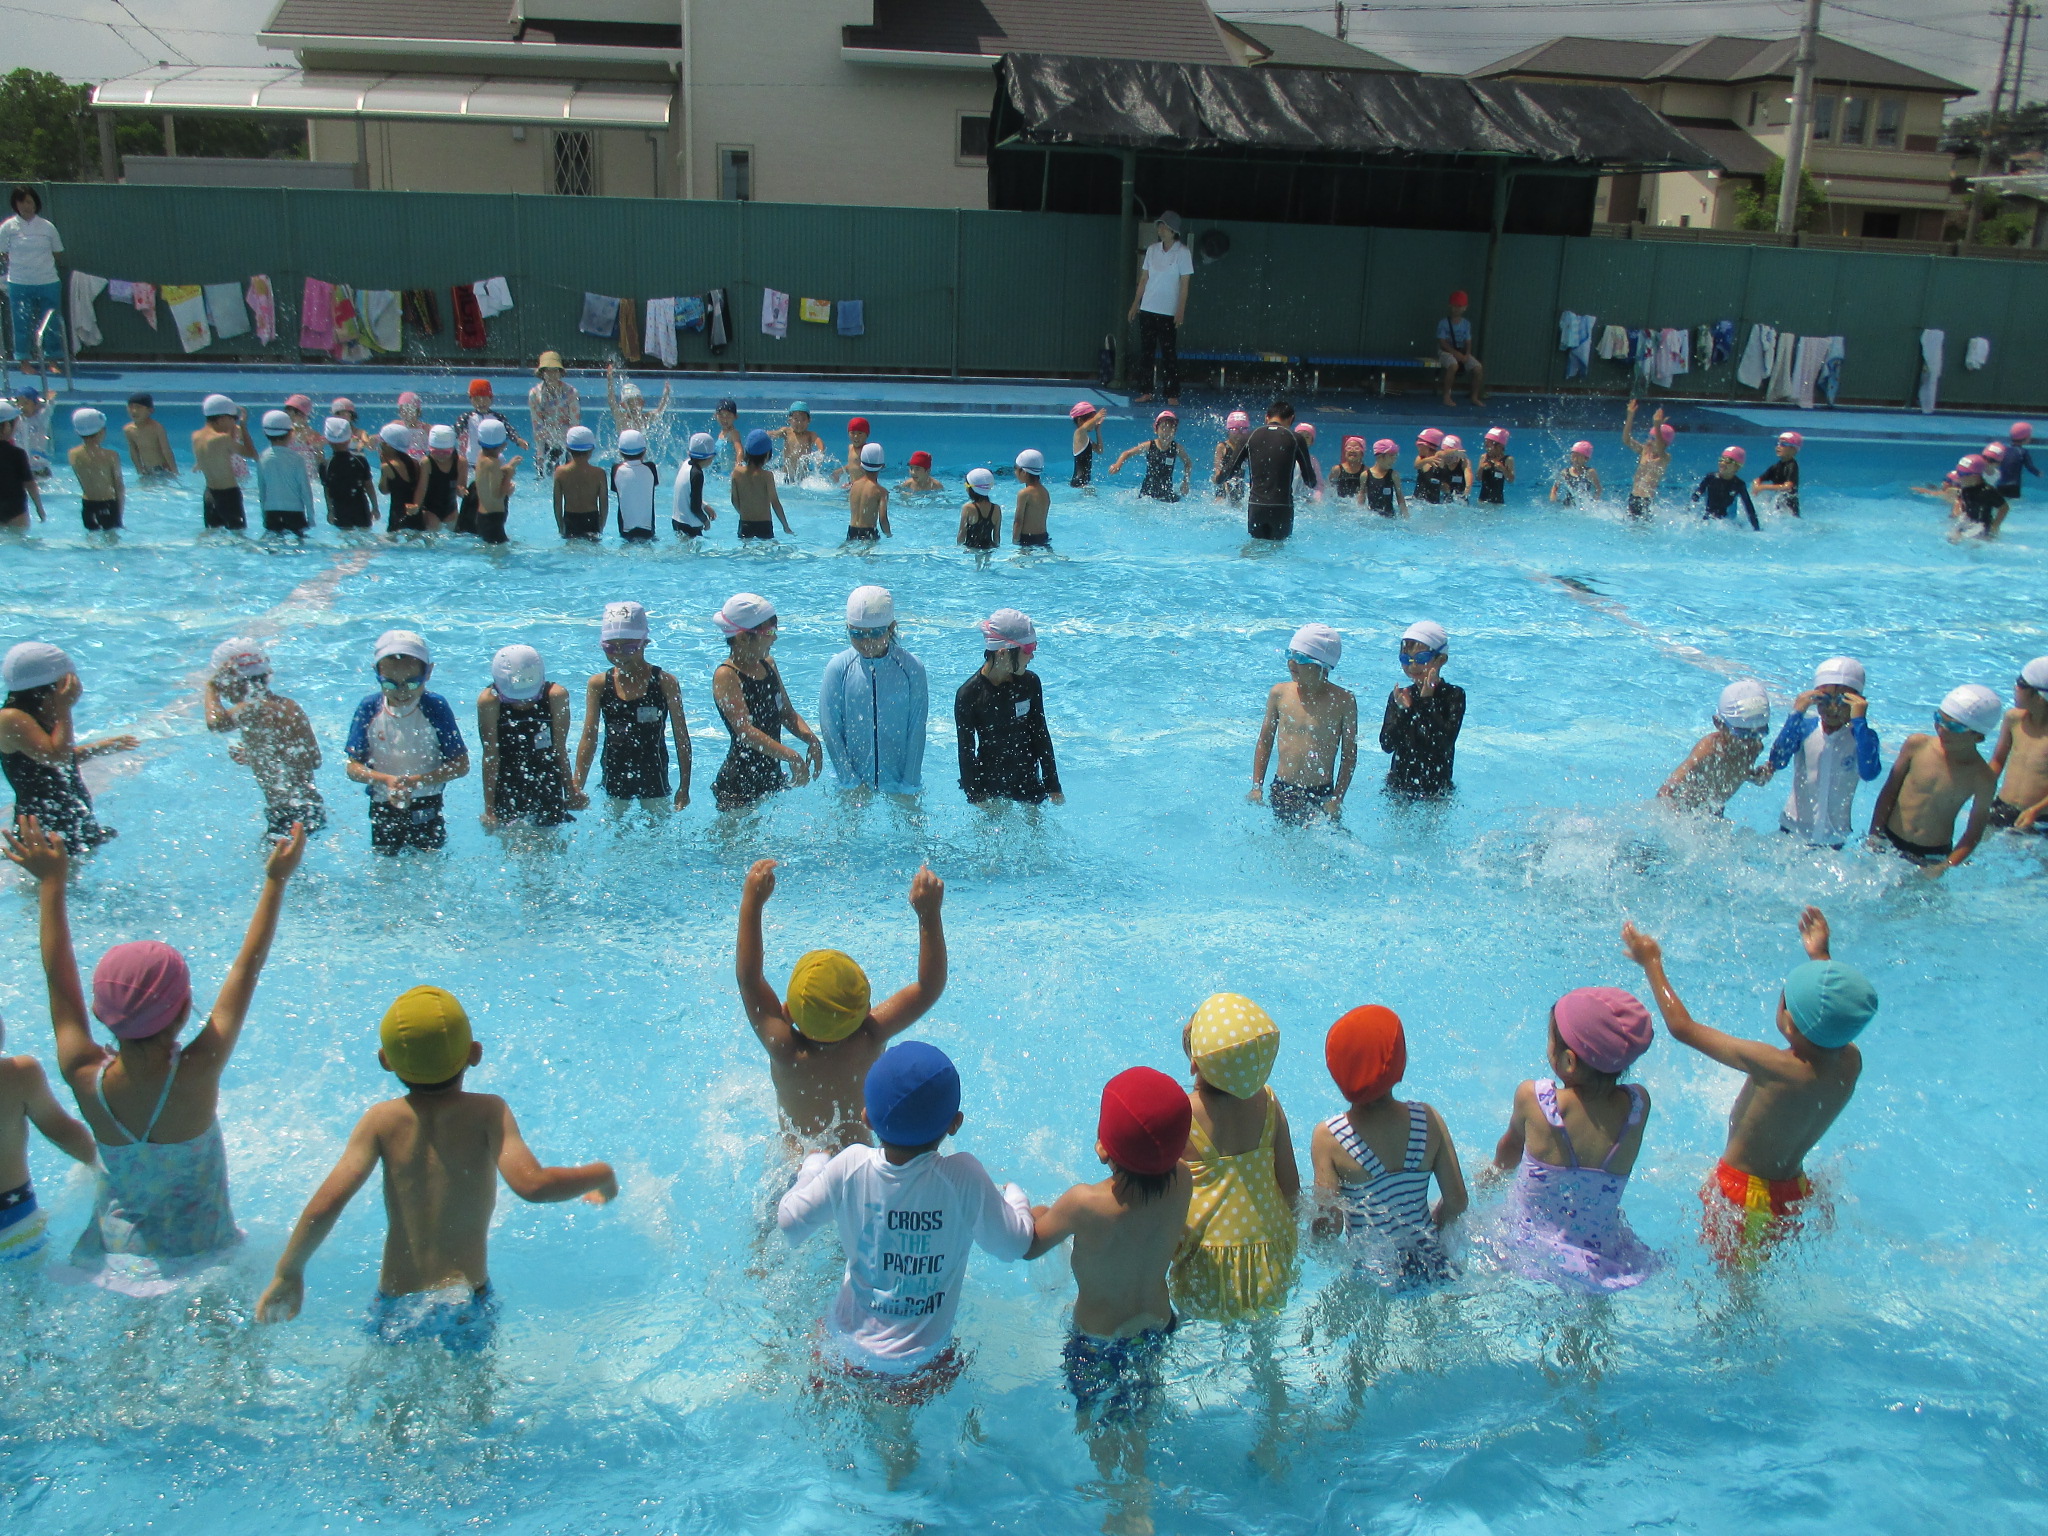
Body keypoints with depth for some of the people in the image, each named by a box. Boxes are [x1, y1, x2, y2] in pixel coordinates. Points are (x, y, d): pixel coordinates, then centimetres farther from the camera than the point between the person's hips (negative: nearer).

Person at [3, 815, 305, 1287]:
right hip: (197, 1254, -4)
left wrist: (51, 883, 3)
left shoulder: (84, 1077, -19)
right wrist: (276, 880, -11)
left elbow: (58, 975, -5)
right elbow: (247, 969, -19)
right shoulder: (198, 1072, -28)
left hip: (116, 1246, 4)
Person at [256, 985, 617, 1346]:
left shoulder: (381, 1121, -5)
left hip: (394, 1310, 2)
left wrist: (288, 1272, 1)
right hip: (467, 1307, -2)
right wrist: (602, 1174, -6)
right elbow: (533, 1185, -22)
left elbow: (326, 1204, -13)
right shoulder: (488, 1112, -10)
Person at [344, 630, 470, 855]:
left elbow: (461, 765, -13)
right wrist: (386, 779, -27)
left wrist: (416, 781, -25)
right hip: (382, 809, 1)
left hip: (427, 808, -1)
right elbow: (353, 767, -8)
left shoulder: (435, 708, -14)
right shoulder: (369, 709, -10)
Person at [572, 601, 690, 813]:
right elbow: (589, 738, -4)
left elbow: (682, 738, -8)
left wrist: (684, 788, -8)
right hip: (614, 777, 2)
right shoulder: (599, 684, -4)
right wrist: (576, 787, -11)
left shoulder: (664, 682, -11)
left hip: (653, 774, -2)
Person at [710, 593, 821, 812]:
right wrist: (791, 756, -37)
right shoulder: (726, 676, -17)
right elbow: (745, 731, -27)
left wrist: (810, 738, -8)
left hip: (772, 776, 8)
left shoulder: (768, 664, 7)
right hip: (738, 784, -8)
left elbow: (788, 713, 13)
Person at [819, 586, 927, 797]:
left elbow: (916, 730, -7)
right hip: (853, 776, 0)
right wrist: (850, 781, -8)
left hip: (899, 779, 0)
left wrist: (909, 785, -8)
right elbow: (830, 729, -7)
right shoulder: (838, 667, -10)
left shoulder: (912, 668, -11)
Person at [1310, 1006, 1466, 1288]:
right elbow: (1457, 1203, -5)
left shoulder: (1327, 1137, -17)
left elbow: (1330, 1227, -15)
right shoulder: (1428, 1120, -10)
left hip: (1373, 1275, -3)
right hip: (1433, 1270, 3)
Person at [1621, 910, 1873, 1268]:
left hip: (1745, 1194, -7)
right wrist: (1820, 956, 23)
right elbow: (1839, 1018, 13)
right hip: (1795, 1192, 7)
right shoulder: (1850, 1063, -14)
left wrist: (1651, 962, -11)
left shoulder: (1774, 1067, -32)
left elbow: (1682, 1027, -23)